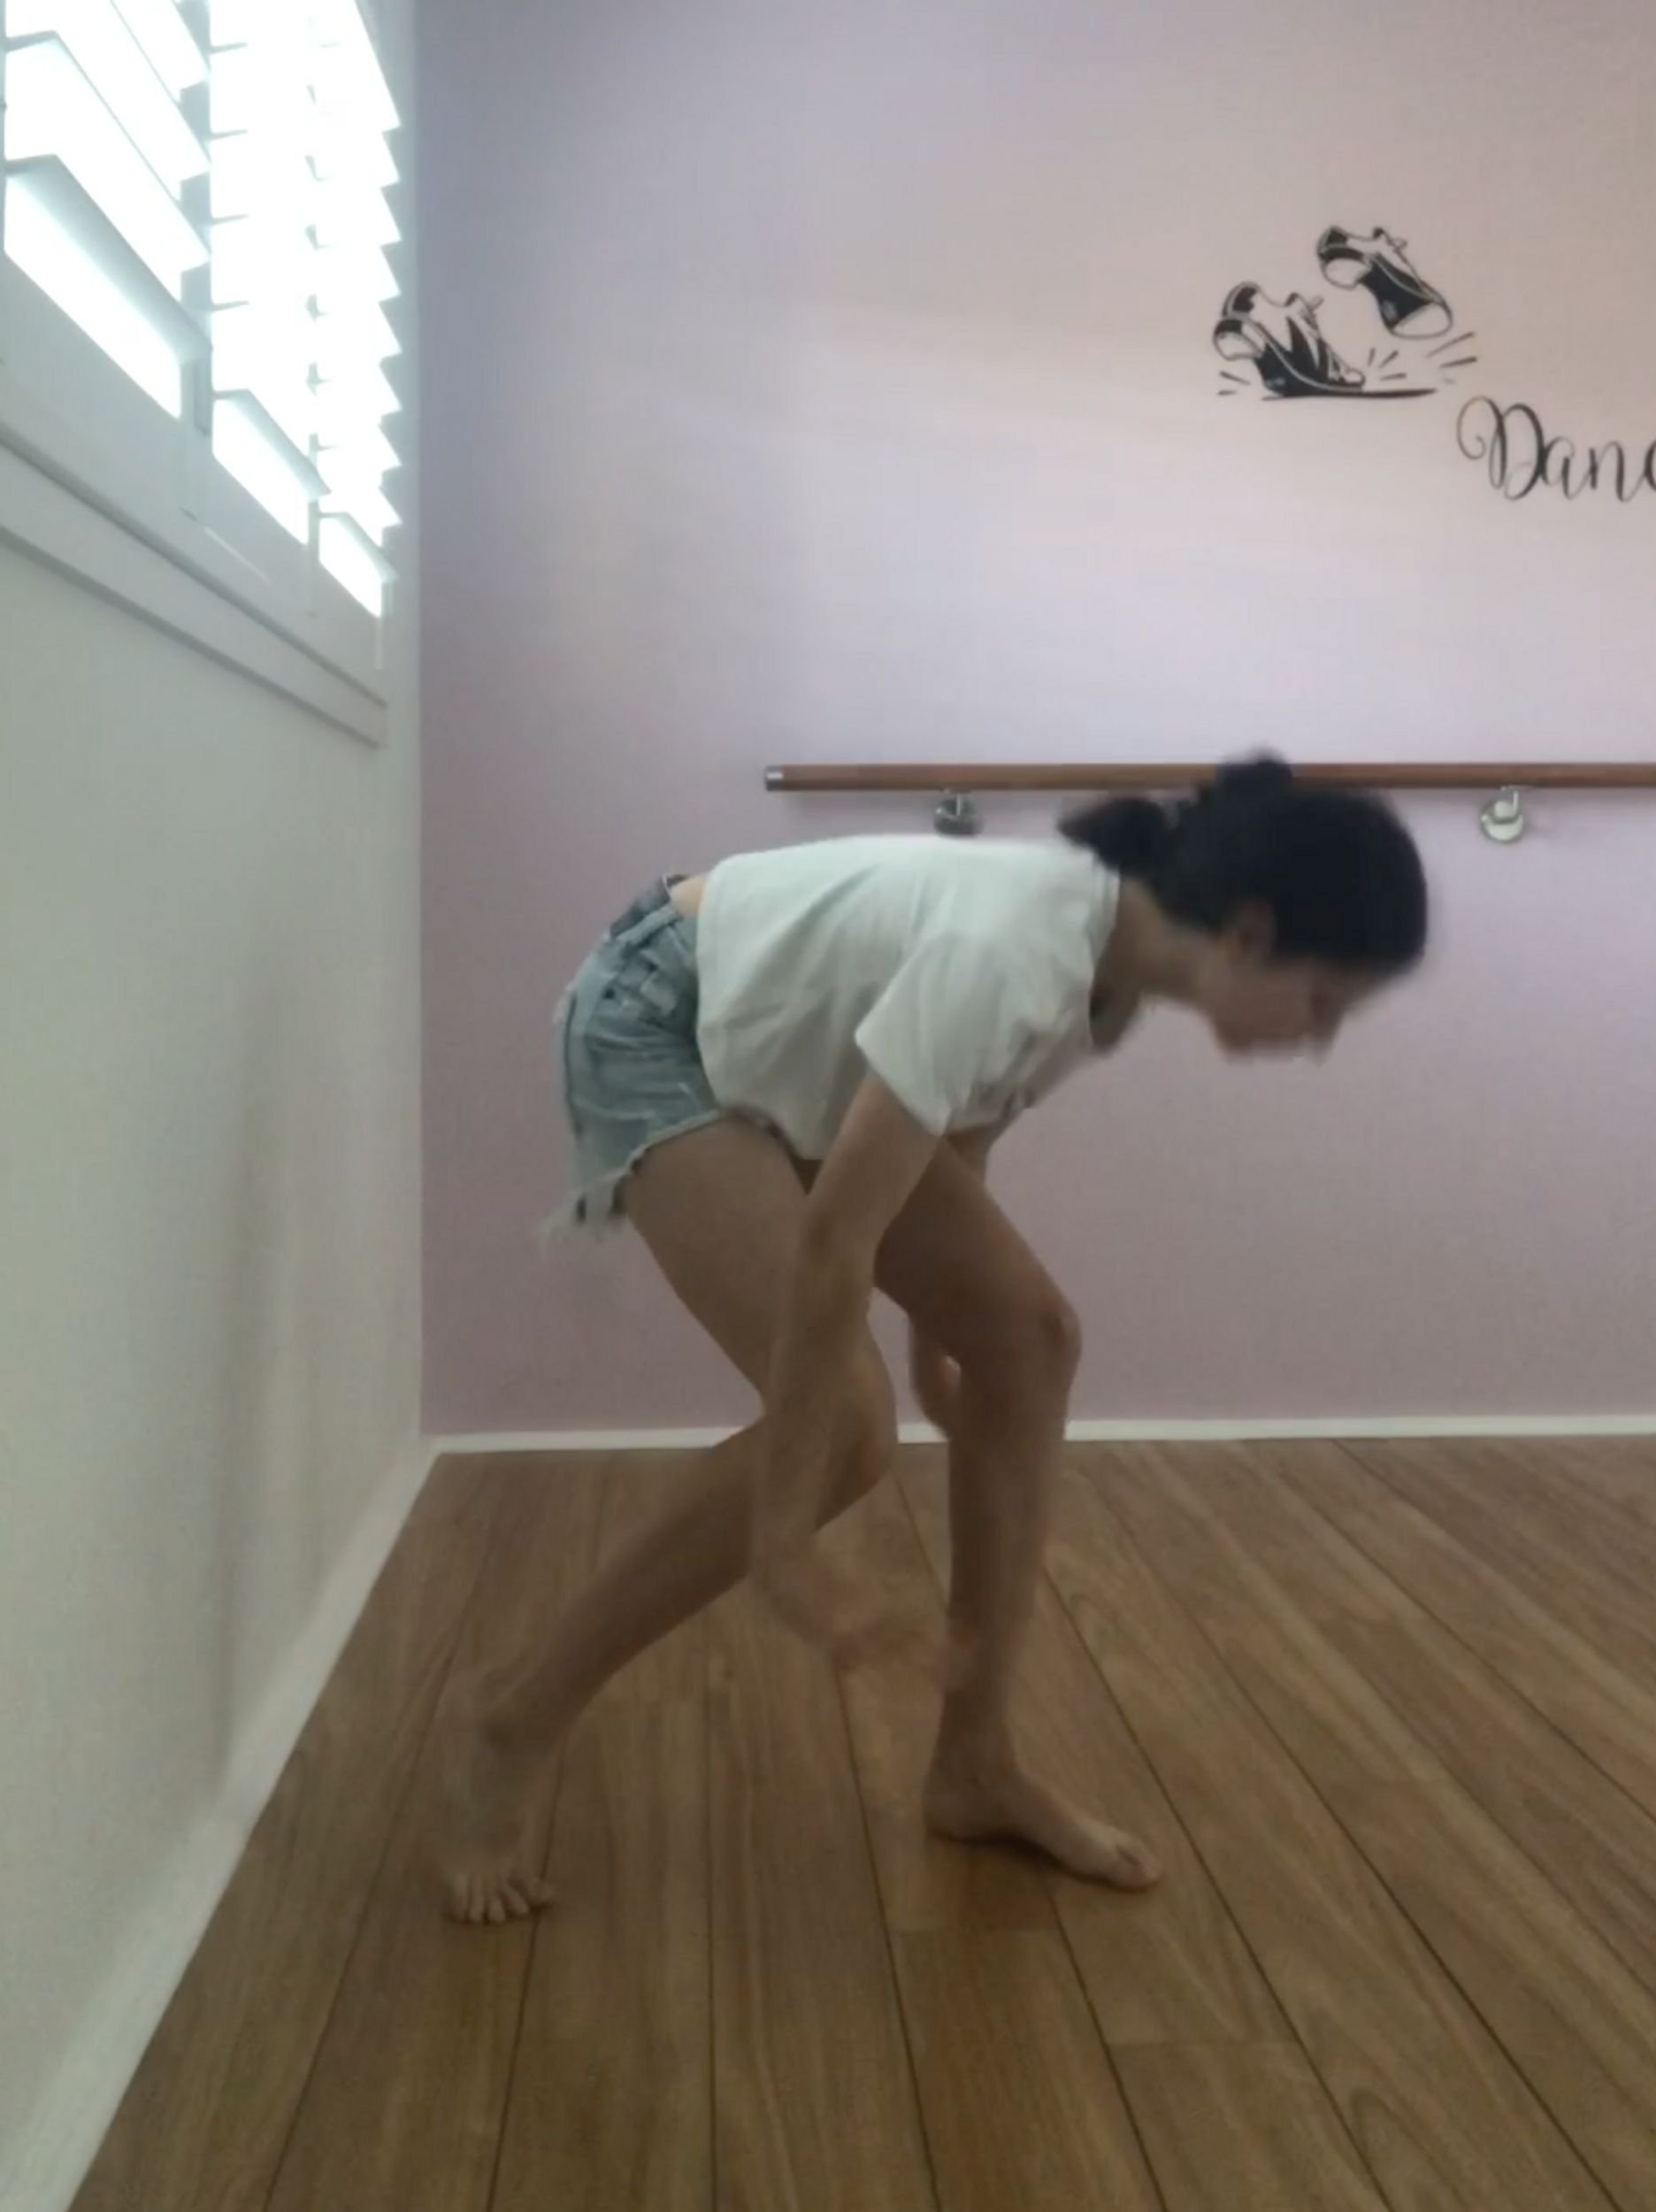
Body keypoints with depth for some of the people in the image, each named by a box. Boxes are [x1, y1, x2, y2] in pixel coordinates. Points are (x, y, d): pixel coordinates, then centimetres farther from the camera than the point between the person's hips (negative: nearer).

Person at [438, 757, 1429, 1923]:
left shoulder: (1112, 954, -8)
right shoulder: (1016, 955, -35)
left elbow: (953, 1133, 9)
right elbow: (832, 1244, -34)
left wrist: (938, 1321, 21)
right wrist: (782, 1526, -28)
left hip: (784, 1057, 9)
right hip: (653, 1028, -9)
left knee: (1029, 1337, 0)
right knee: (843, 1427, -18)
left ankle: (976, 1767, 11)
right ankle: (507, 1722, -1)